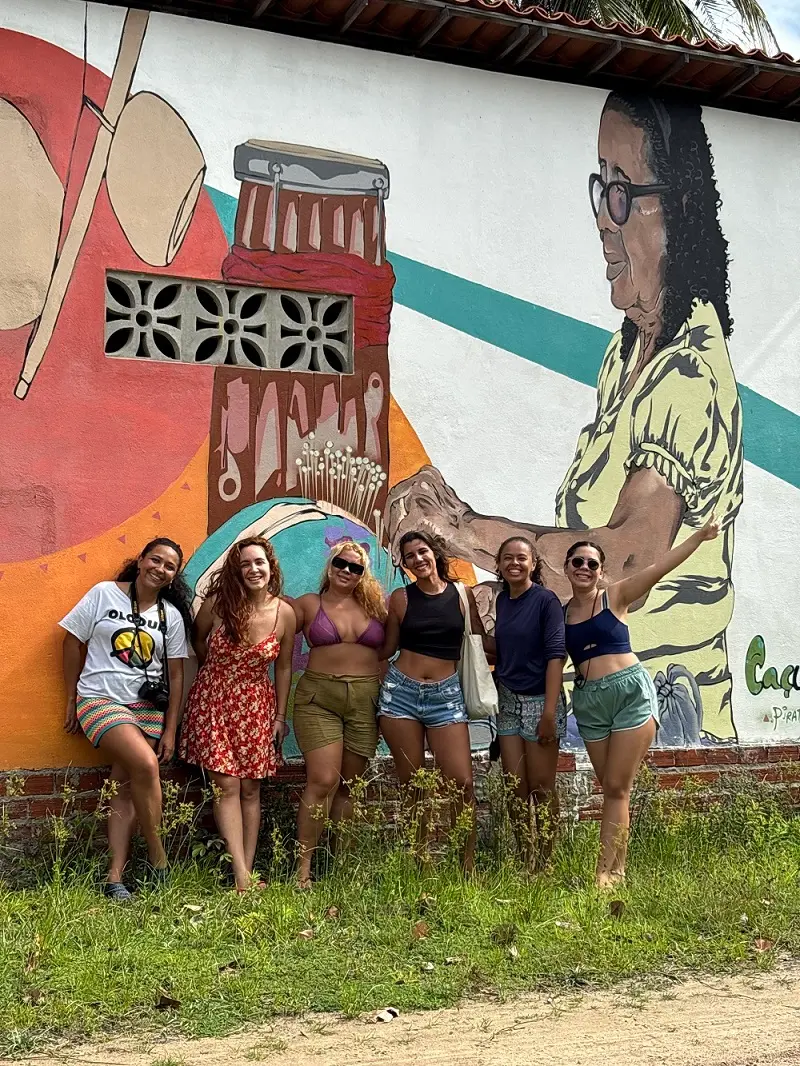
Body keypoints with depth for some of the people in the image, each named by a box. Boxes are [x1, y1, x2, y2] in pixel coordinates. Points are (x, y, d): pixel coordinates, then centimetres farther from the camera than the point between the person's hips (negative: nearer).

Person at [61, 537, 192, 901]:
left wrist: (169, 730, 4)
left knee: (125, 790, -2)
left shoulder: (172, 615, 7)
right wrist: (71, 700, 4)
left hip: (147, 708, 4)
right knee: (146, 764, -24)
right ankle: (157, 855, -9)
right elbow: (73, 641, 4)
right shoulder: (104, 594, -1)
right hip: (100, 701, -4)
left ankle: (115, 877, 0)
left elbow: (175, 675, 8)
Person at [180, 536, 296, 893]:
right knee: (227, 786, -9)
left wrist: (280, 716, 6)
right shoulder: (218, 603, -11)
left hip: (256, 705, 2)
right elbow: (198, 640, 9)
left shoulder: (284, 613, -7)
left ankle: (248, 872, 10)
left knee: (251, 789, 4)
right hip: (213, 700, -2)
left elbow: (283, 667, 4)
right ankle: (242, 876, -11)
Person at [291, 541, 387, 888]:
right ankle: (303, 867, -8)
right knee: (323, 780, -13)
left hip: (366, 699, 3)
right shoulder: (308, 604, 5)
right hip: (318, 698, -3)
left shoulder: (374, 605, 9)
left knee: (350, 784, 8)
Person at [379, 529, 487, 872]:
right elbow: (387, 649, 13)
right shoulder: (401, 598, 5)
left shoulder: (461, 594, 6)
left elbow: (482, 643, 13)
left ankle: (468, 865, 1)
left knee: (461, 784, -10)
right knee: (413, 785, 3)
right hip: (401, 691, 0)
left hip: (446, 694, 0)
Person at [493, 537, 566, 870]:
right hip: (508, 701, 6)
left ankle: (543, 865, 12)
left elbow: (556, 655, -14)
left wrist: (549, 713, -19)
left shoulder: (545, 600, -9)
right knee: (515, 789, 6)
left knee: (541, 790, 2)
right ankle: (526, 863, 16)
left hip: (539, 701, -6)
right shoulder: (503, 601, 9)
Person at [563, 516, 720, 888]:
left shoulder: (615, 596, 1)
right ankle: (616, 869, 12)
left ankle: (606, 872, -7)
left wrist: (699, 536, -15)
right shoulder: (560, 614, 9)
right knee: (611, 789, 8)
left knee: (617, 788, -5)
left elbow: (660, 568, -8)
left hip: (631, 691, -3)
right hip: (589, 702, 3)